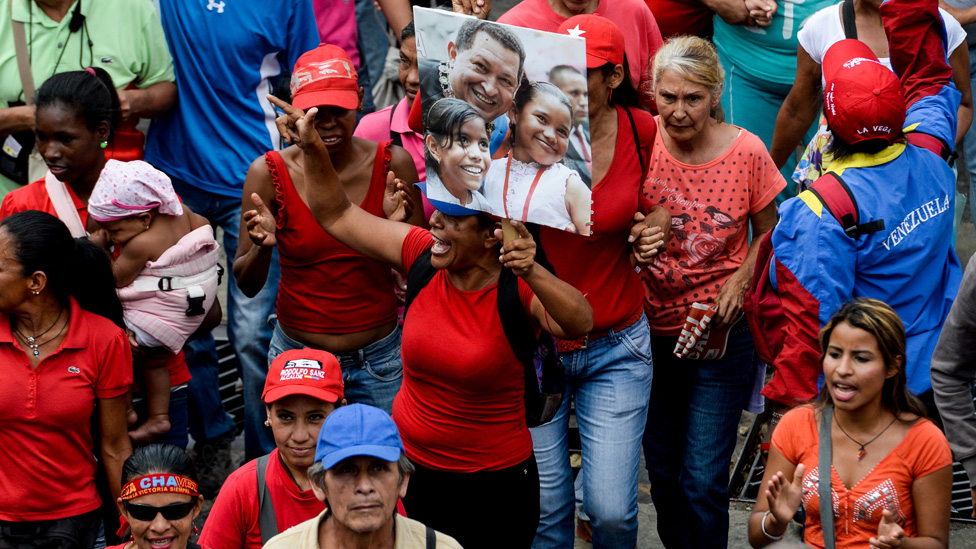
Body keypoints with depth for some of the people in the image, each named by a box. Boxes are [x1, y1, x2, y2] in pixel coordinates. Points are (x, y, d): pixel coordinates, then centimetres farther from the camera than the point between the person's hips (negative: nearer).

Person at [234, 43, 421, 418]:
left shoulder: (392, 164, -7)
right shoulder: (270, 173, -10)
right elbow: (247, 285, -5)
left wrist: (400, 228, -20)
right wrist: (262, 247, -25)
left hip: (379, 361, 1)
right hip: (298, 357, -1)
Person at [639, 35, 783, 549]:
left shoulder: (746, 152, -11)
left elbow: (767, 233, 3)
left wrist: (738, 283, -13)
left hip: (721, 333, -2)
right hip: (652, 328, 2)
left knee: (703, 481, -5)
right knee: (662, 473, 14)